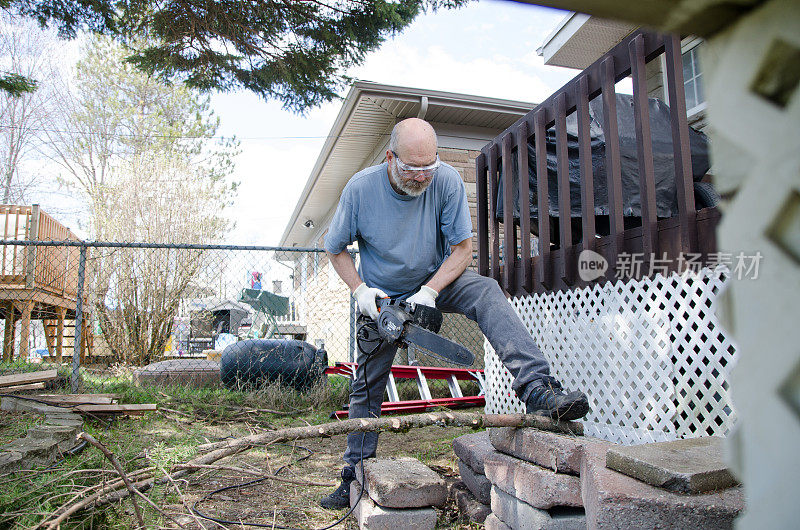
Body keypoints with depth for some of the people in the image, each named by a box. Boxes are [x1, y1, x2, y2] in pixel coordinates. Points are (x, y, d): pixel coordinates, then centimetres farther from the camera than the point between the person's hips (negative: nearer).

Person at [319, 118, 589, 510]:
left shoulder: (447, 180, -22)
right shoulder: (360, 189, -22)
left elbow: (462, 248, -16)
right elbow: (335, 248, -7)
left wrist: (430, 291, -28)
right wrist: (359, 290, -19)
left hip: (435, 280, 0)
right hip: (383, 295, 1)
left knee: (487, 293, -31)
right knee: (367, 385, 4)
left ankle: (537, 391, -41)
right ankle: (355, 475, 20)